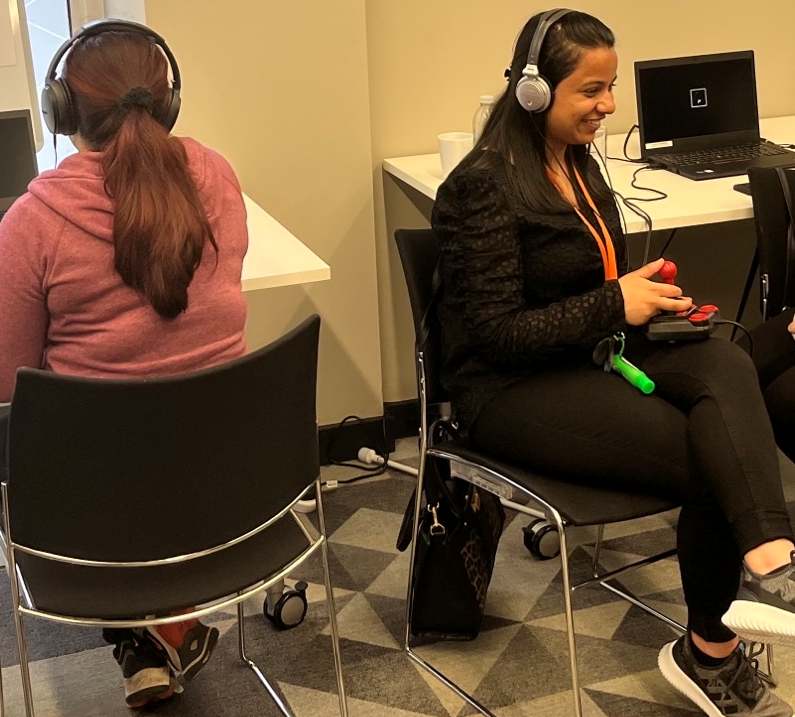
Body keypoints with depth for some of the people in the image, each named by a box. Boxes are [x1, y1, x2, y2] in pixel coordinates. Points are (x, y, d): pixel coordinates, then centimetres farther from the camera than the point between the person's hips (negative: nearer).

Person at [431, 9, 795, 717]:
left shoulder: (578, 163, 12)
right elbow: (502, 333, -17)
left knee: (725, 362, -25)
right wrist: (617, 304, -18)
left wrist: (649, 295, 4)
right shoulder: (484, 186, -14)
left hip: (588, 356, 7)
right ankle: (711, 654, -5)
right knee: (712, 456, -22)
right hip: (511, 390, -7)